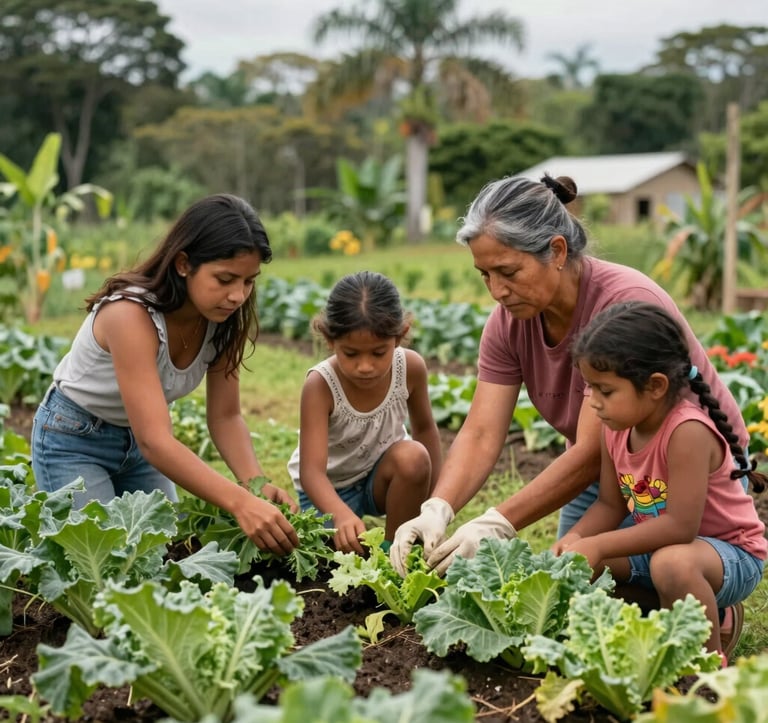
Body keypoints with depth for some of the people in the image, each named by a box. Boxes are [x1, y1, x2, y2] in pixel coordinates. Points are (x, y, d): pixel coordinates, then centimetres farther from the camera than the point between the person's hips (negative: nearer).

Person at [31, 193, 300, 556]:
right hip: (74, 440, -6)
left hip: (138, 439, 6)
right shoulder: (131, 314, -36)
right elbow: (155, 441, -43)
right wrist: (241, 503, -54)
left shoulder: (222, 319, -16)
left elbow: (225, 417, -12)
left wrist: (258, 484, -31)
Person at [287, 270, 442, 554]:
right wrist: (341, 515, -57)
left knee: (414, 457, -29)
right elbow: (311, 471, -37)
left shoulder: (411, 367, -21)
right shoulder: (320, 385, -30)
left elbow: (425, 428, -2)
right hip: (329, 489, -2)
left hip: (382, 477, 2)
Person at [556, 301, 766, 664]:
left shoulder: (687, 431, -31)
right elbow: (609, 504, 1)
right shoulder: (616, 428, -7)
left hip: (733, 555, -8)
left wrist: (598, 545, -30)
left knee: (672, 564, -39)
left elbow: (680, 525, -33)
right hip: (658, 546, 8)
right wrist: (576, 537, -20)